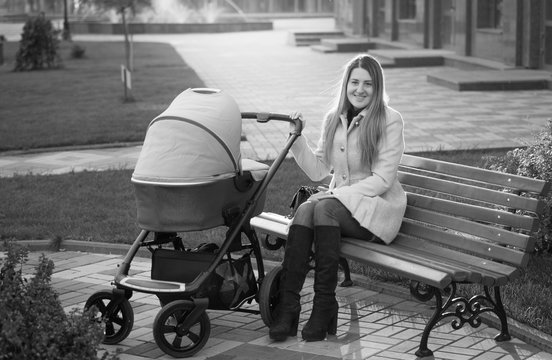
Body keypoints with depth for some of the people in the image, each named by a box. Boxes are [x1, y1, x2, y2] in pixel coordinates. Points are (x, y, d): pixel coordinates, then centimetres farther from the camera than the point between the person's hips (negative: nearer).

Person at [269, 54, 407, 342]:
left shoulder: (390, 121, -7)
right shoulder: (334, 119, 10)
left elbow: (382, 179, -13)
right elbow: (318, 171, 9)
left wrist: (338, 194, -20)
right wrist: (297, 137, -3)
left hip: (378, 206, -4)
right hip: (340, 201, 5)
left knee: (324, 208, -32)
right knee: (305, 209, -28)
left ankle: (325, 307, -28)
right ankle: (287, 305, -32)